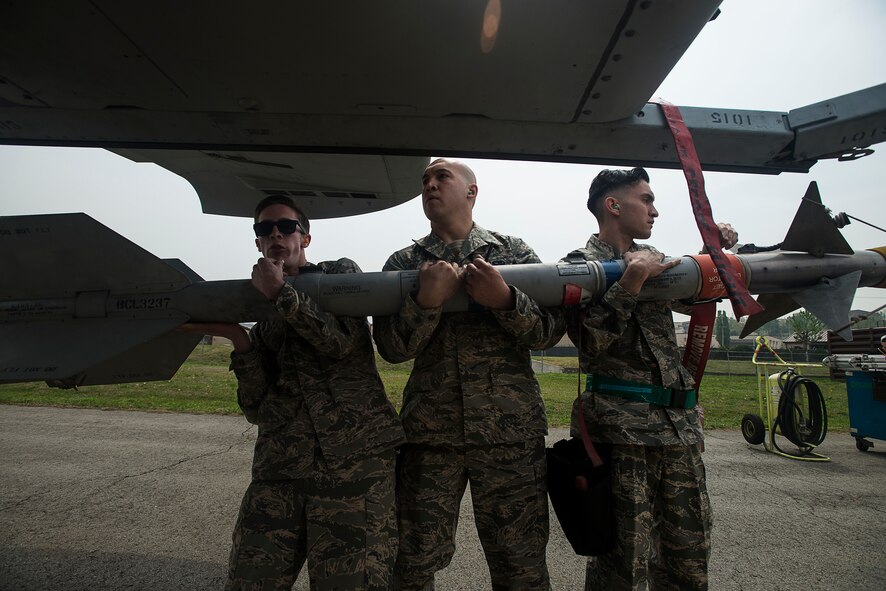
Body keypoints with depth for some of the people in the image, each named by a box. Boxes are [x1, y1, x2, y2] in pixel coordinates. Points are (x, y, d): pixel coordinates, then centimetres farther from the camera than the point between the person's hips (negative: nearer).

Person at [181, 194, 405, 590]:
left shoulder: (339, 273, 11)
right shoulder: (260, 323, 20)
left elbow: (343, 341, -9)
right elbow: (258, 409, 9)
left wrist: (280, 293, -6)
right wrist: (236, 338, -3)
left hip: (354, 465, -4)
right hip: (278, 472, 4)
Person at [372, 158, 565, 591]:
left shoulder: (513, 250, 8)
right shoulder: (402, 262, 10)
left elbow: (551, 331, 1)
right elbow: (391, 348, -1)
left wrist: (503, 299, -16)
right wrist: (427, 301, -18)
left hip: (511, 428, 0)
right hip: (429, 430, 1)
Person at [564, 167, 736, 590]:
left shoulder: (650, 256, 17)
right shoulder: (583, 262, -4)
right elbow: (590, 341, -16)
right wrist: (631, 281, -21)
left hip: (680, 422, 7)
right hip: (622, 425, -7)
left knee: (690, 548, 15)